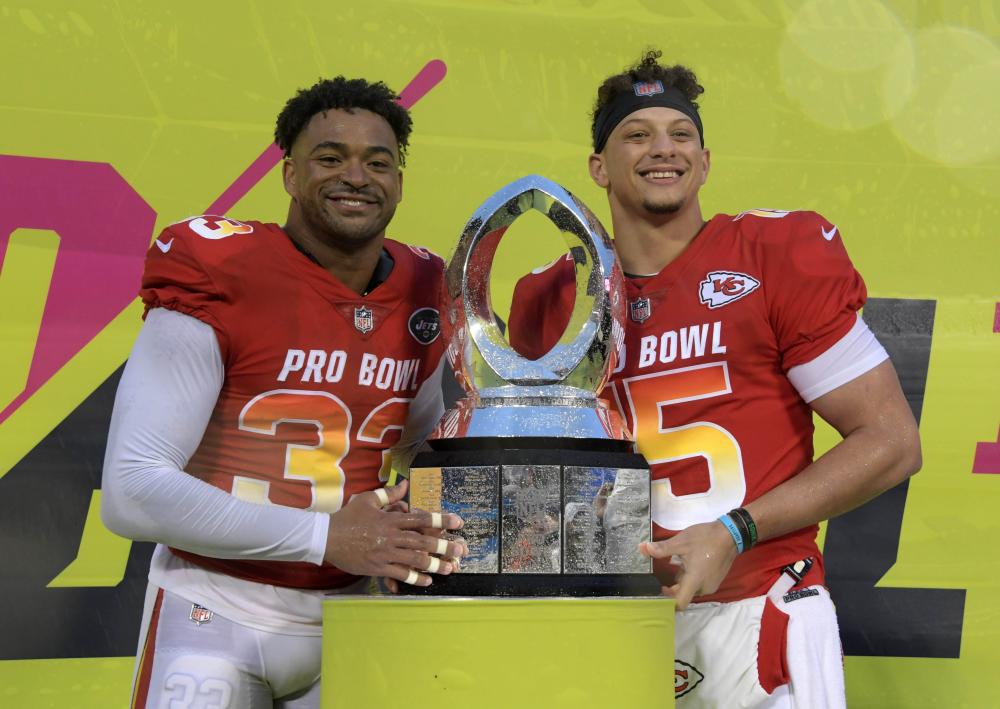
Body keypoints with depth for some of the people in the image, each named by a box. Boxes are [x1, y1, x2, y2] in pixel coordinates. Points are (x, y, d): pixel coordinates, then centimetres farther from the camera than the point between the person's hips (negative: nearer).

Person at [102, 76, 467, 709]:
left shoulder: (421, 298, 2)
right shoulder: (218, 280, -15)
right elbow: (132, 493, -21)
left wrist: (432, 526, -2)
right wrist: (326, 536, -23)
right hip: (216, 614, -5)